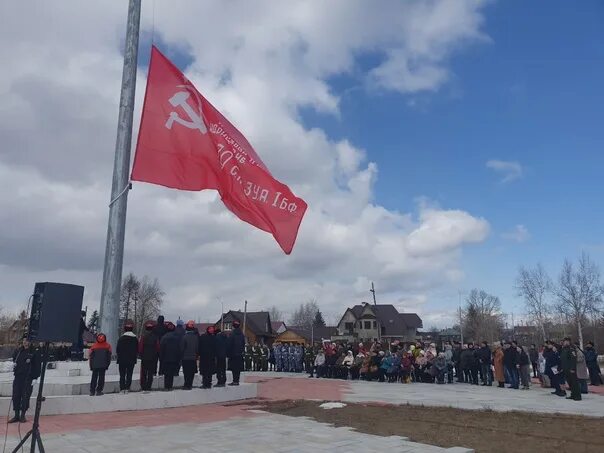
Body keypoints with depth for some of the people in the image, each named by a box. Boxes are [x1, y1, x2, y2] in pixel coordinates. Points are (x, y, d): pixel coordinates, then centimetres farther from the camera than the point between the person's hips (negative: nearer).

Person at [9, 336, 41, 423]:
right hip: (18, 377, 5)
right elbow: (14, 359, 27)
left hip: (28, 378, -5)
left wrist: (35, 377, -12)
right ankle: (16, 415, 15)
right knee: (16, 396, 5)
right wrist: (14, 364, 3)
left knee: (25, 397, 0)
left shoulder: (35, 351, -7)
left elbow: (38, 365, -8)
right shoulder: (19, 351, 9)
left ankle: (23, 415, 11)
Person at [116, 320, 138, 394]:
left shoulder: (121, 338, -8)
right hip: (132, 360, 1)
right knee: (129, 375, 7)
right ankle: (127, 388, 1)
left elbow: (117, 350, -3)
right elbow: (137, 350, 6)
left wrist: (118, 357, 12)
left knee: (122, 375, 6)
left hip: (122, 360, -1)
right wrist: (135, 357, 18)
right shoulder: (135, 339, 0)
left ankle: (122, 388, 2)